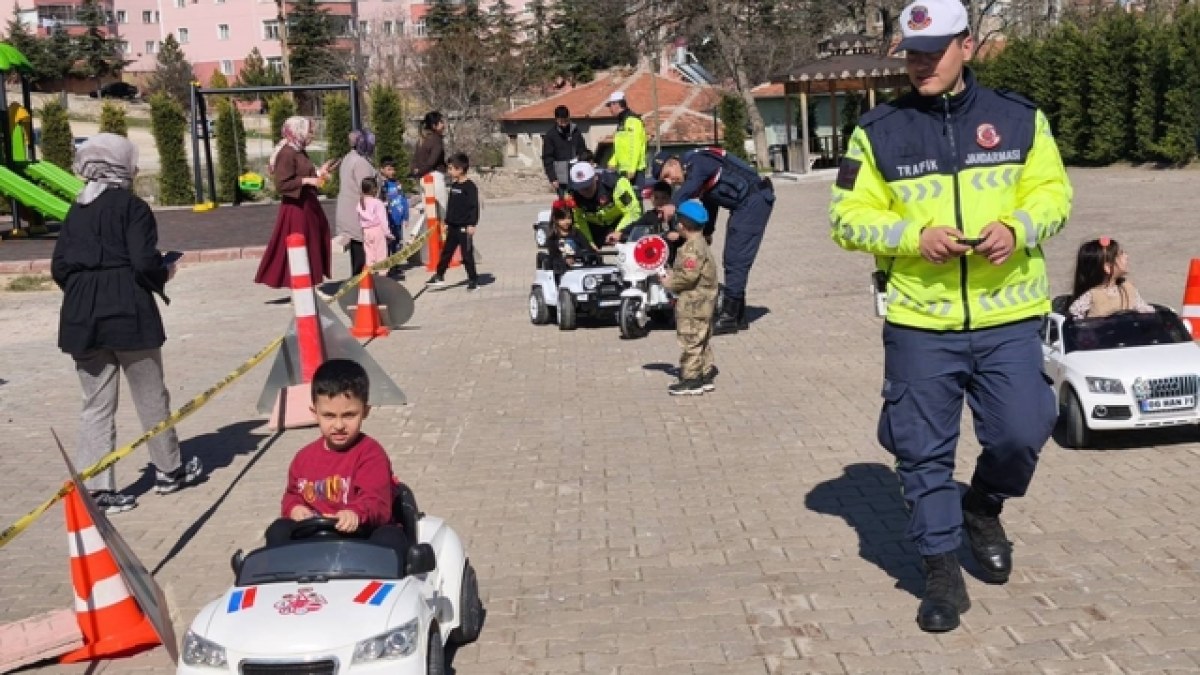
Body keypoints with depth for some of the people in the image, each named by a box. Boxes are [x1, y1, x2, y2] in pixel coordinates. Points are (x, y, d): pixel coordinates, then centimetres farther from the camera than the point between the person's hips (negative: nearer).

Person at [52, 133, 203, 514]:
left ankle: (95, 487, 6)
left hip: (81, 314, 5)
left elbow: (59, 268, 7)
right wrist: (164, 275, 3)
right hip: (128, 312, -5)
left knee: (96, 404, 9)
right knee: (151, 397, 10)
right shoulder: (132, 206, -7)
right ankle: (169, 470, 24)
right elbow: (144, 262, -16)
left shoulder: (76, 211, 10)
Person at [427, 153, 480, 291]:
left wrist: (472, 224, -21)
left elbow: (474, 206, -17)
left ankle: (473, 280, 8)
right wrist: (447, 222, 19)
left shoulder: (470, 186, -13)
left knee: (467, 254, -2)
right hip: (453, 226, 8)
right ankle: (439, 276, 23)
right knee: (446, 251, 13)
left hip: (464, 227, -8)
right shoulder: (453, 185, 11)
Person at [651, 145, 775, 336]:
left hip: (754, 200, -11)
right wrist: (707, 232, 32)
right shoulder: (693, 175, 13)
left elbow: (692, 184, -38)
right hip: (742, 205, 11)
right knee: (731, 260, 14)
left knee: (736, 260, -12)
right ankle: (738, 316, 22)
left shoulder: (696, 161, -17)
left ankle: (729, 317, -9)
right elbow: (709, 203, 26)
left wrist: (674, 204, -50)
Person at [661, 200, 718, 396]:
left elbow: (688, 276, -27)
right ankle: (706, 375, 24)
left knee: (690, 342, -4)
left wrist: (669, 282, -13)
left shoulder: (692, 249, -21)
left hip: (693, 305, -11)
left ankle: (691, 379, 1)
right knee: (701, 342, 17)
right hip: (701, 304, 11)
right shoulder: (701, 244, 12)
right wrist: (672, 273, 7)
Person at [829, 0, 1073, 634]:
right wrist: (914, 236, -16)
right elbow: (848, 218, 0)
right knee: (923, 452, 4)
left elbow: (1052, 191, 10)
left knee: (1021, 433, 0)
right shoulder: (879, 131, -1)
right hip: (919, 322, -1)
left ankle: (982, 508, 33)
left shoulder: (1018, 118, 4)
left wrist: (1019, 228, -11)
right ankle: (942, 571, 22)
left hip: (1007, 319, 1)